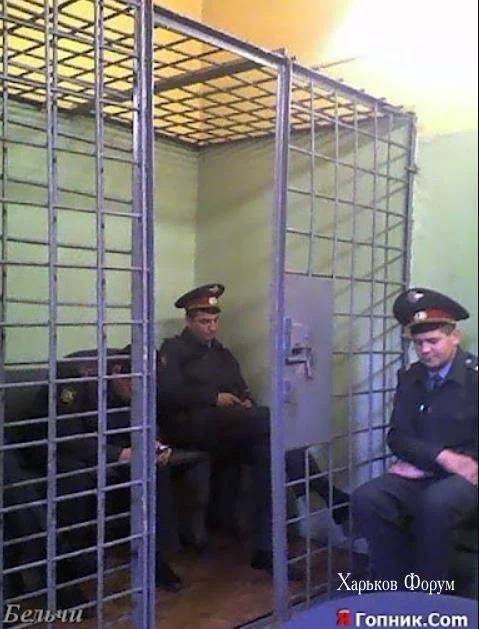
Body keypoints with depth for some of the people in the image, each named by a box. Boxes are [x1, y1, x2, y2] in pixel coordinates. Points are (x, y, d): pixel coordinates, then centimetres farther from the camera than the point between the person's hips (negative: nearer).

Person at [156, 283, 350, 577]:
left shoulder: (224, 355, 27)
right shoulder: (173, 350, 8)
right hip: (191, 426, -7)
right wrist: (215, 398, -13)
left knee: (268, 453, -26)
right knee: (274, 419, -29)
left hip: (227, 431, 7)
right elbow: (168, 394, -8)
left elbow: (244, 393, 21)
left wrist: (247, 403, -5)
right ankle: (330, 496, -28)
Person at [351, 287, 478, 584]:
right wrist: (441, 456, -14)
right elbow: (398, 437, 5)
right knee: (366, 499, -23)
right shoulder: (409, 377, 9)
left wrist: (426, 463, -13)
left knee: (435, 504, -37)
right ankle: (399, 592, -7)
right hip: (418, 475, 5)